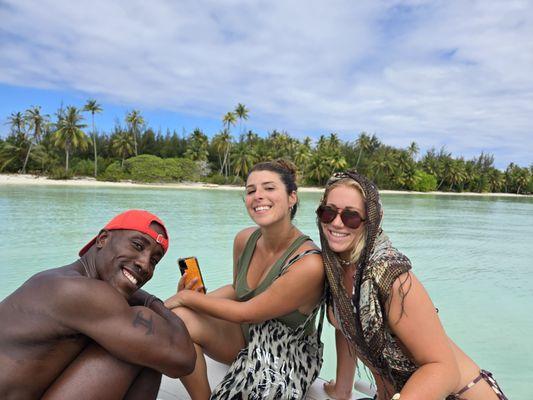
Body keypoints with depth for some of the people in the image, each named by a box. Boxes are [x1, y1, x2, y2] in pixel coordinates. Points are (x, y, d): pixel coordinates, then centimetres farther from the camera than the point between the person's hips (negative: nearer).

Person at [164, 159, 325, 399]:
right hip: (244, 335, 6)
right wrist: (196, 296, -9)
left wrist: (185, 297, -14)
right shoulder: (244, 239, -9)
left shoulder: (310, 263, -29)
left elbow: (245, 314, -23)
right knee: (177, 317, -16)